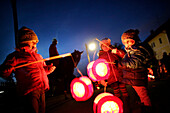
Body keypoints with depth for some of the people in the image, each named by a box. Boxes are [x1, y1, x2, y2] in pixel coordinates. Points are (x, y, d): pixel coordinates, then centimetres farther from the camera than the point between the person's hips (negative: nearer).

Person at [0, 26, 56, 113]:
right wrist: (9, 69, -26)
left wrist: (48, 68, 7)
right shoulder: (16, 56, -2)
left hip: (42, 90, 7)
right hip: (29, 92, -6)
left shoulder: (38, 56, 18)